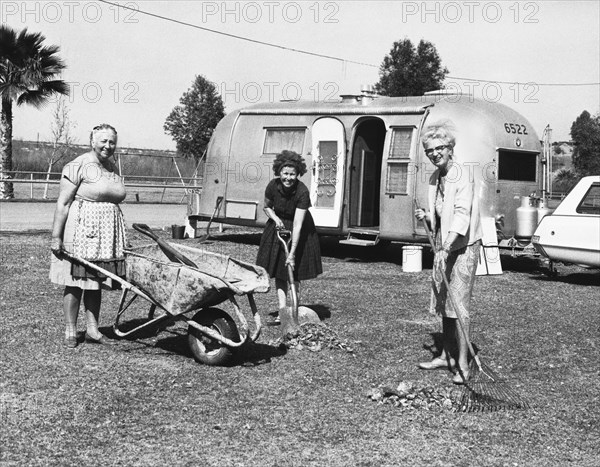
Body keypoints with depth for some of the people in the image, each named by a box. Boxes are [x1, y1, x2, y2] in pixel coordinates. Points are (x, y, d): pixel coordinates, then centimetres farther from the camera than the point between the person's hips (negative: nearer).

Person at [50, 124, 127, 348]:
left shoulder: (113, 168, 13)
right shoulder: (78, 166, -9)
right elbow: (63, 203, -11)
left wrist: (119, 235, 18)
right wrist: (56, 237, -15)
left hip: (107, 232, 7)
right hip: (81, 229, -6)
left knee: (96, 282, 11)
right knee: (75, 281, 0)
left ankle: (92, 329, 17)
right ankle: (70, 331, 8)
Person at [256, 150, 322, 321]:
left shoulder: (302, 192, -30)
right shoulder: (273, 186, -19)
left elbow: (298, 225, -33)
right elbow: (267, 207, 2)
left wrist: (292, 253, -35)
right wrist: (276, 218, -20)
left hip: (299, 232, -3)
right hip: (278, 227, 3)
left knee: (294, 271, 0)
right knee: (278, 271, -1)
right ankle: (282, 308, 1)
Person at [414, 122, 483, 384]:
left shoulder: (462, 174, -14)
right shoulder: (435, 178, 12)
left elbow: (462, 213, -25)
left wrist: (447, 247, -33)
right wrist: (426, 217, 0)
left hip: (462, 246, -8)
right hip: (442, 245, 9)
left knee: (458, 305, -9)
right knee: (443, 303, 15)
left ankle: (462, 364, -5)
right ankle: (447, 355, 27)